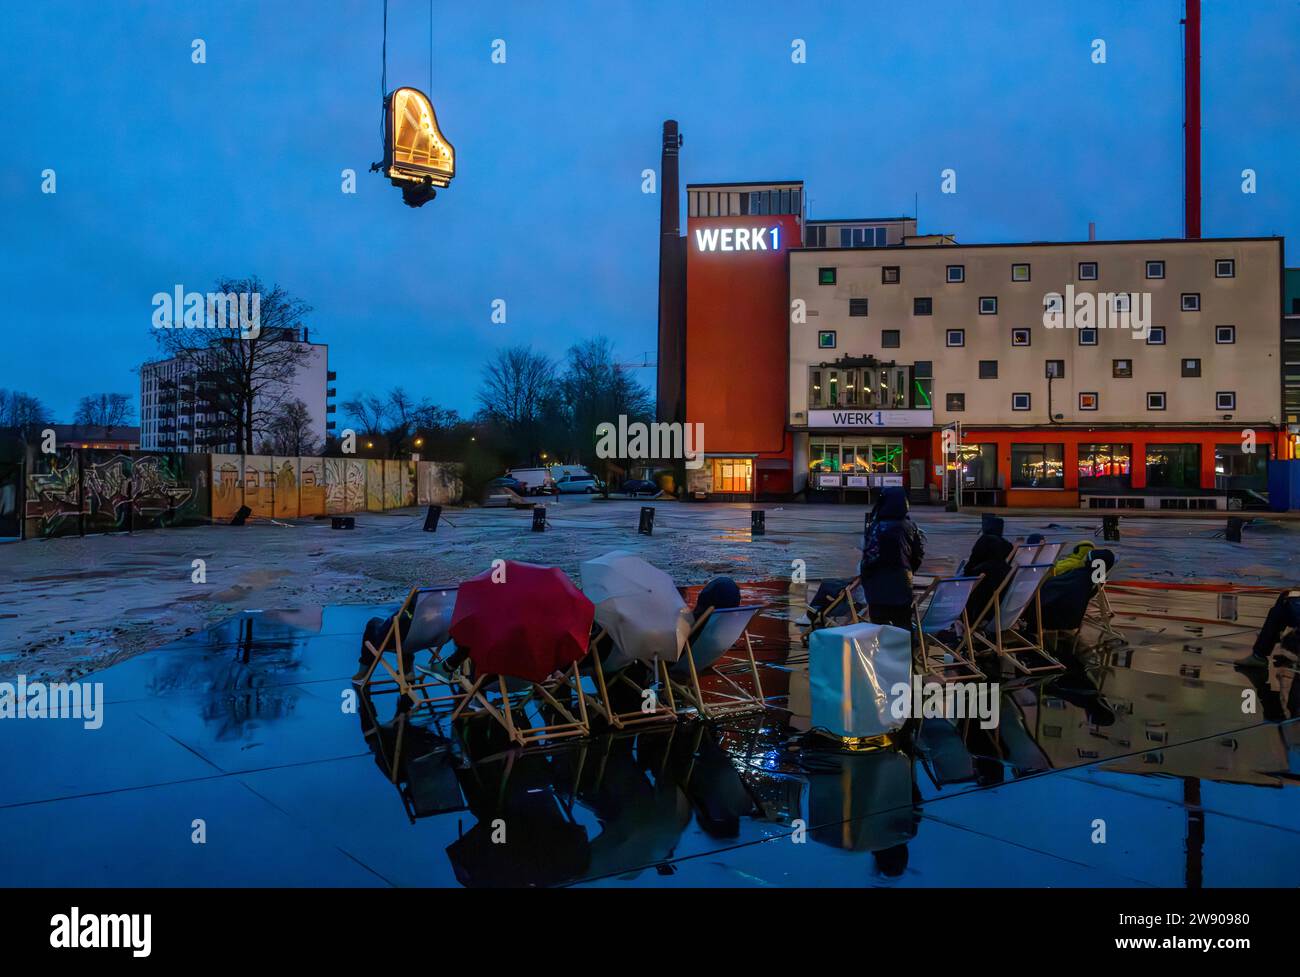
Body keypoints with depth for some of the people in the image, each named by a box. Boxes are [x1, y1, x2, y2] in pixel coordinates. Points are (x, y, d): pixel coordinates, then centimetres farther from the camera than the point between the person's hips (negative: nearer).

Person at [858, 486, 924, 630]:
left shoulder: (878, 528, -16)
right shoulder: (910, 526, 1)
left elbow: (870, 556, -16)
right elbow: (919, 552, 9)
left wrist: (864, 577, -1)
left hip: (880, 587, -5)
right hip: (903, 584, 5)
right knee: (904, 626, 13)